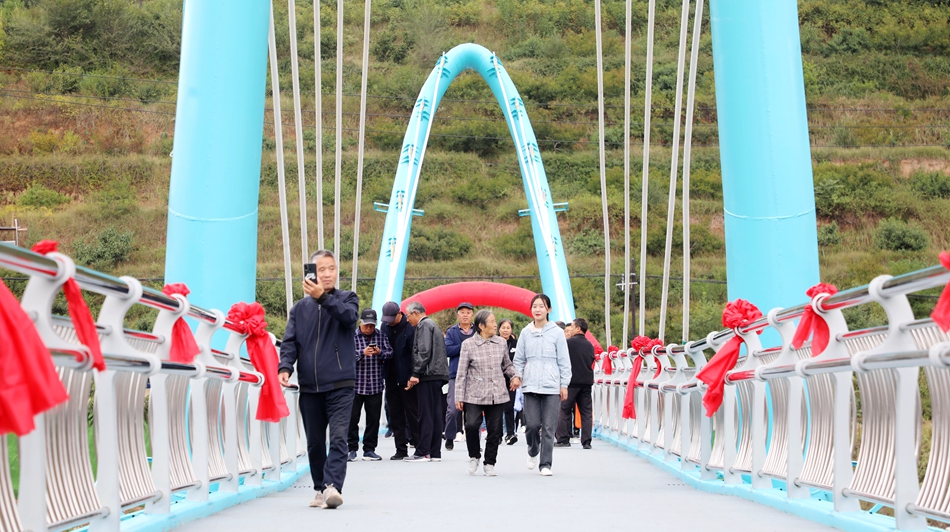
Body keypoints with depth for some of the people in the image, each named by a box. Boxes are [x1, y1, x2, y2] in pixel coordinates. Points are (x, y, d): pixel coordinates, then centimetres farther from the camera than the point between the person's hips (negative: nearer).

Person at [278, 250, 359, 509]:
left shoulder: (347, 298, 7)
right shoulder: (300, 308, 13)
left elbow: (349, 316, -16)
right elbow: (289, 342, 6)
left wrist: (323, 297, -29)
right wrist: (285, 367, -12)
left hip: (340, 384, -3)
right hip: (309, 386, 3)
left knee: (338, 437, -16)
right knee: (314, 442, 9)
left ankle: (333, 486, -23)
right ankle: (321, 488, 18)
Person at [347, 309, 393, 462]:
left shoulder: (381, 335, 7)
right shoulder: (352, 336, -2)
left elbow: (390, 353, 5)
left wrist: (380, 352, -15)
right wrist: (362, 353, -26)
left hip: (375, 385, 3)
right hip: (355, 384, -3)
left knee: (373, 419, 6)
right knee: (352, 418, -1)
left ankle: (369, 449, 14)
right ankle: (352, 449, 8)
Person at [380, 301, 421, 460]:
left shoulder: (410, 328, -12)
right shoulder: (385, 327, 8)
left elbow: (415, 353, -13)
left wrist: (413, 377, -18)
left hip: (406, 378, -6)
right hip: (391, 378, 6)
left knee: (412, 413, -1)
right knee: (395, 415, 8)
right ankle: (401, 449, 14)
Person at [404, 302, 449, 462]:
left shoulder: (424, 325, -6)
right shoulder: (432, 324, 24)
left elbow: (424, 352, -17)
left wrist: (416, 374, -17)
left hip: (428, 376, -10)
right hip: (437, 376, 10)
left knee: (425, 415, -9)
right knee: (435, 414, 8)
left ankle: (423, 453, -8)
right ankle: (435, 453, 9)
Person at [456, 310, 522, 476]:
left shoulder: (501, 343, 9)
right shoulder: (468, 345, -1)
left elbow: (507, 365, 21)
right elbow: (461, 373, -1)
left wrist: (514, 376, 0)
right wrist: (459, 397, -4)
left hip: (498, 394, 3)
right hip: (474, 395, -3)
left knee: (494, 430, 3)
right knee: (472, 425, -19)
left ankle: (490, 464, 18)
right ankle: (474, 456, 7)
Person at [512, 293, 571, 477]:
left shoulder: (557, 332, 1)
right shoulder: (525, 332, 8)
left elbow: (564, 361, 3)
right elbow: (519, 359, 13)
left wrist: (564, 384, 1)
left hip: (552, 386, -2)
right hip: (531, 385, 2)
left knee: (548, 427, -2)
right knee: (532, 424, -3)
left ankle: (545, 464, 6)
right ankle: (533, 451, 27)